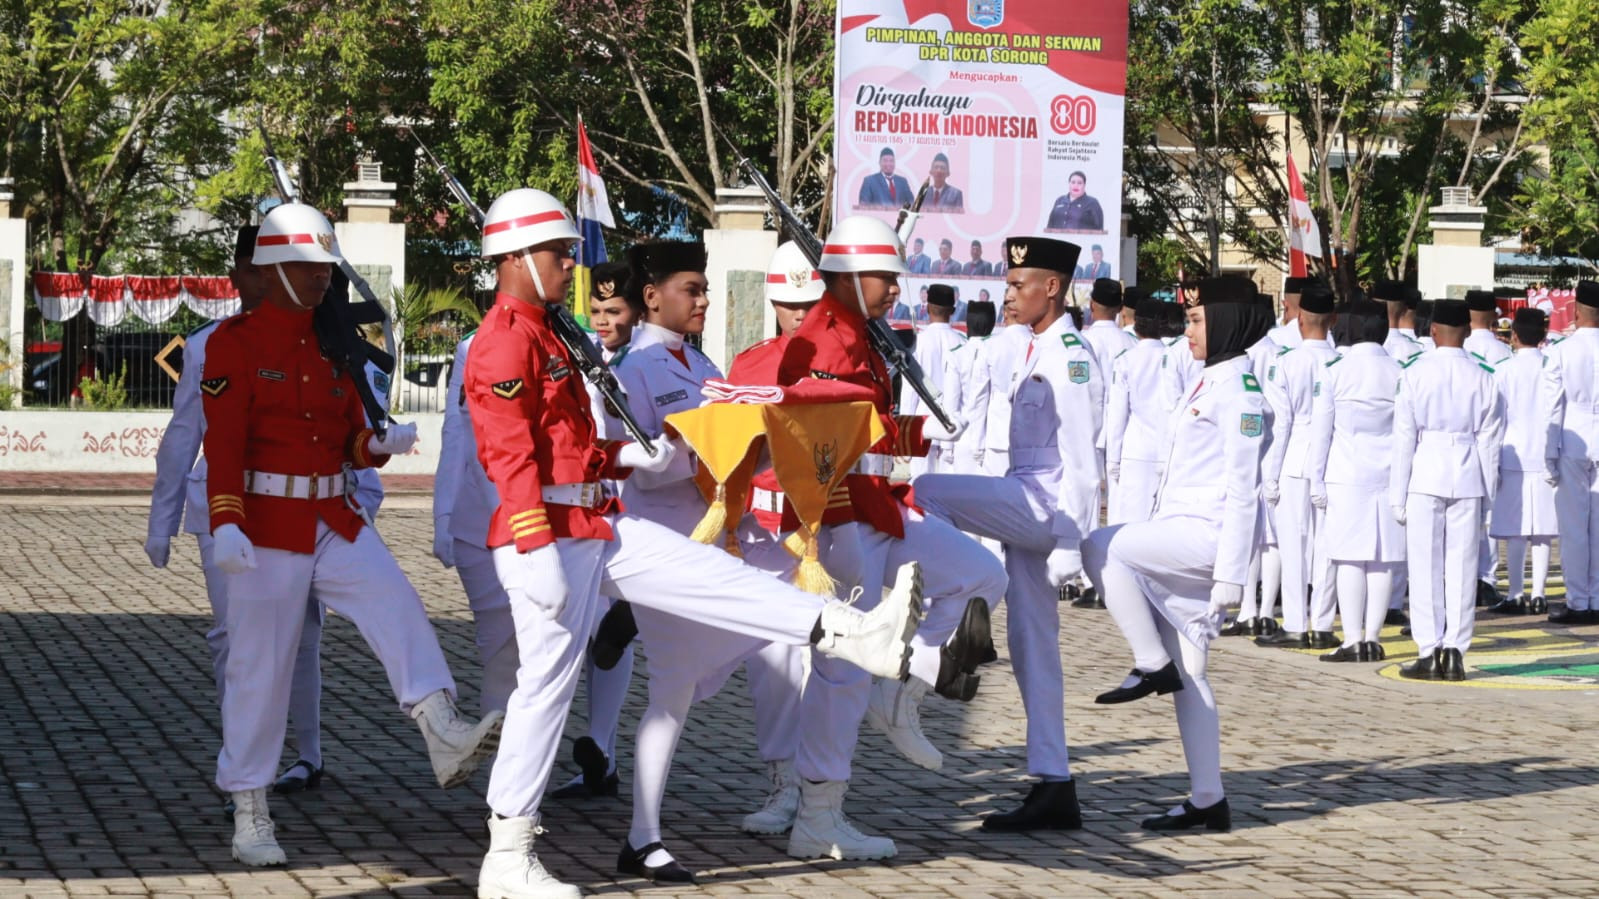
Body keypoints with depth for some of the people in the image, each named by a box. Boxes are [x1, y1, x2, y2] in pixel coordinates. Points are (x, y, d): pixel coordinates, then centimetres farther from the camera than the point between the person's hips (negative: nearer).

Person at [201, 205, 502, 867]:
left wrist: (380, 445, -6)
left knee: (395, 605, -20)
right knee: (260, 667, -1)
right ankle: (249, 814, 8)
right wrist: (225, 525, -25)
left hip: (336, 521, 5)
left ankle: (444, 736, -34)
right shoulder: (235, 341, -6)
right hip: (268, 529, -5)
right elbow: (224, 440, -14)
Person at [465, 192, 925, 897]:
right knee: (547, 684, -5)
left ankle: (856, 635, 0)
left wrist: (631, 458, 8)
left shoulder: (543, 337, 18)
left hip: (598, 528, 9)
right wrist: (538, 554, -25)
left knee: (716, 577, 2)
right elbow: (512, 456, -21)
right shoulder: (504, 341, -14)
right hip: (549, 537, -9)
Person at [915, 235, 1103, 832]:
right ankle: (1052, 788, 11)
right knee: (1031, 645, 9)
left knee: (927, 491, -22)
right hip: (1024, 510, 10)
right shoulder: (1036, 353, 18)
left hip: (1046, 507, -10)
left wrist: (1068, 549, -20)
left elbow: (1079, 461, -17)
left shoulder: (1072, 357, -12)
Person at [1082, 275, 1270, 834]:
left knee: (1101, 547, -19)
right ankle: (1206, 801, 9)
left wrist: (1230, 575, -19)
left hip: (1207, 537, -10)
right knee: (1188, 674, 7)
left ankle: (1152, 664, -9)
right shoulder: (1209, 384, 18)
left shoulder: (1239, 390, -11)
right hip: (1182, 538, 10)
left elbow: (1242, 489, -16)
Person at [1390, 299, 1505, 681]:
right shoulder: (1482, 376, 1)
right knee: (1461, 567, 6)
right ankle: (1455, 653, 5)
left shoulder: (1415, 373, -5)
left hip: (1425, 477, -2)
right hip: (1467, 478, 2)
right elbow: (1490, 439, 4)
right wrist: (1488, 492, 11)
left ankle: (1429, 654, 2)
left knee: (1425, 568, 3)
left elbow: (1404, 436, -4)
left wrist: (1398, 494, 1)